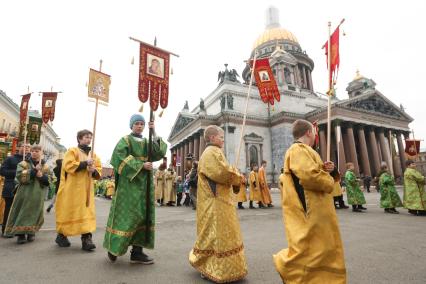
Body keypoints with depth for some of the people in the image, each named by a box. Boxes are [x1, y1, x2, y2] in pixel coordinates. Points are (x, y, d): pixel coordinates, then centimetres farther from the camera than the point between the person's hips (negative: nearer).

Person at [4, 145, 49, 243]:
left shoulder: (45, 167, 9)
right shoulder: (23, 164, 4)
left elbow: (48, 181, 3)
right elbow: (20, 176, -14)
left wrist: (41, 176, -15)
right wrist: (34, 171, -18)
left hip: (38, 195, 1)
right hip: (24, 194, -1)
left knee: (34, 214, 4)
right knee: (22, 213, -2)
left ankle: (31, 232, 18)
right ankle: (20, 234, 6)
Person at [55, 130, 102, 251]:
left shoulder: (93, 155, 14)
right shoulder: (72, 151, -1)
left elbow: (99, 171, 11)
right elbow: (68, 165, -16)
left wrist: (94, 171, -10)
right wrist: (85, 163, -18)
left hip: (87, 189, 4)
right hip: (72, 188, -4)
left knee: (87, 212, -3)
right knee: (68, 211, 5)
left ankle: (86, 238, -4)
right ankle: (61, 235, 26)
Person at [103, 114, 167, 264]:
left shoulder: (147, 142, 16)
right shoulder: (125, 140, 3)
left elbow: (160, 153, -2)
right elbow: (120, 157, -14)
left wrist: (154, 134, -10)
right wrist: (141, 165, -19)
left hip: (144, 183, 5)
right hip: (129, 182, -5)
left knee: (143, 215, 2)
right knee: (126, 215, -3)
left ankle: (137, 251, 8)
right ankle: (113, 246, 16)